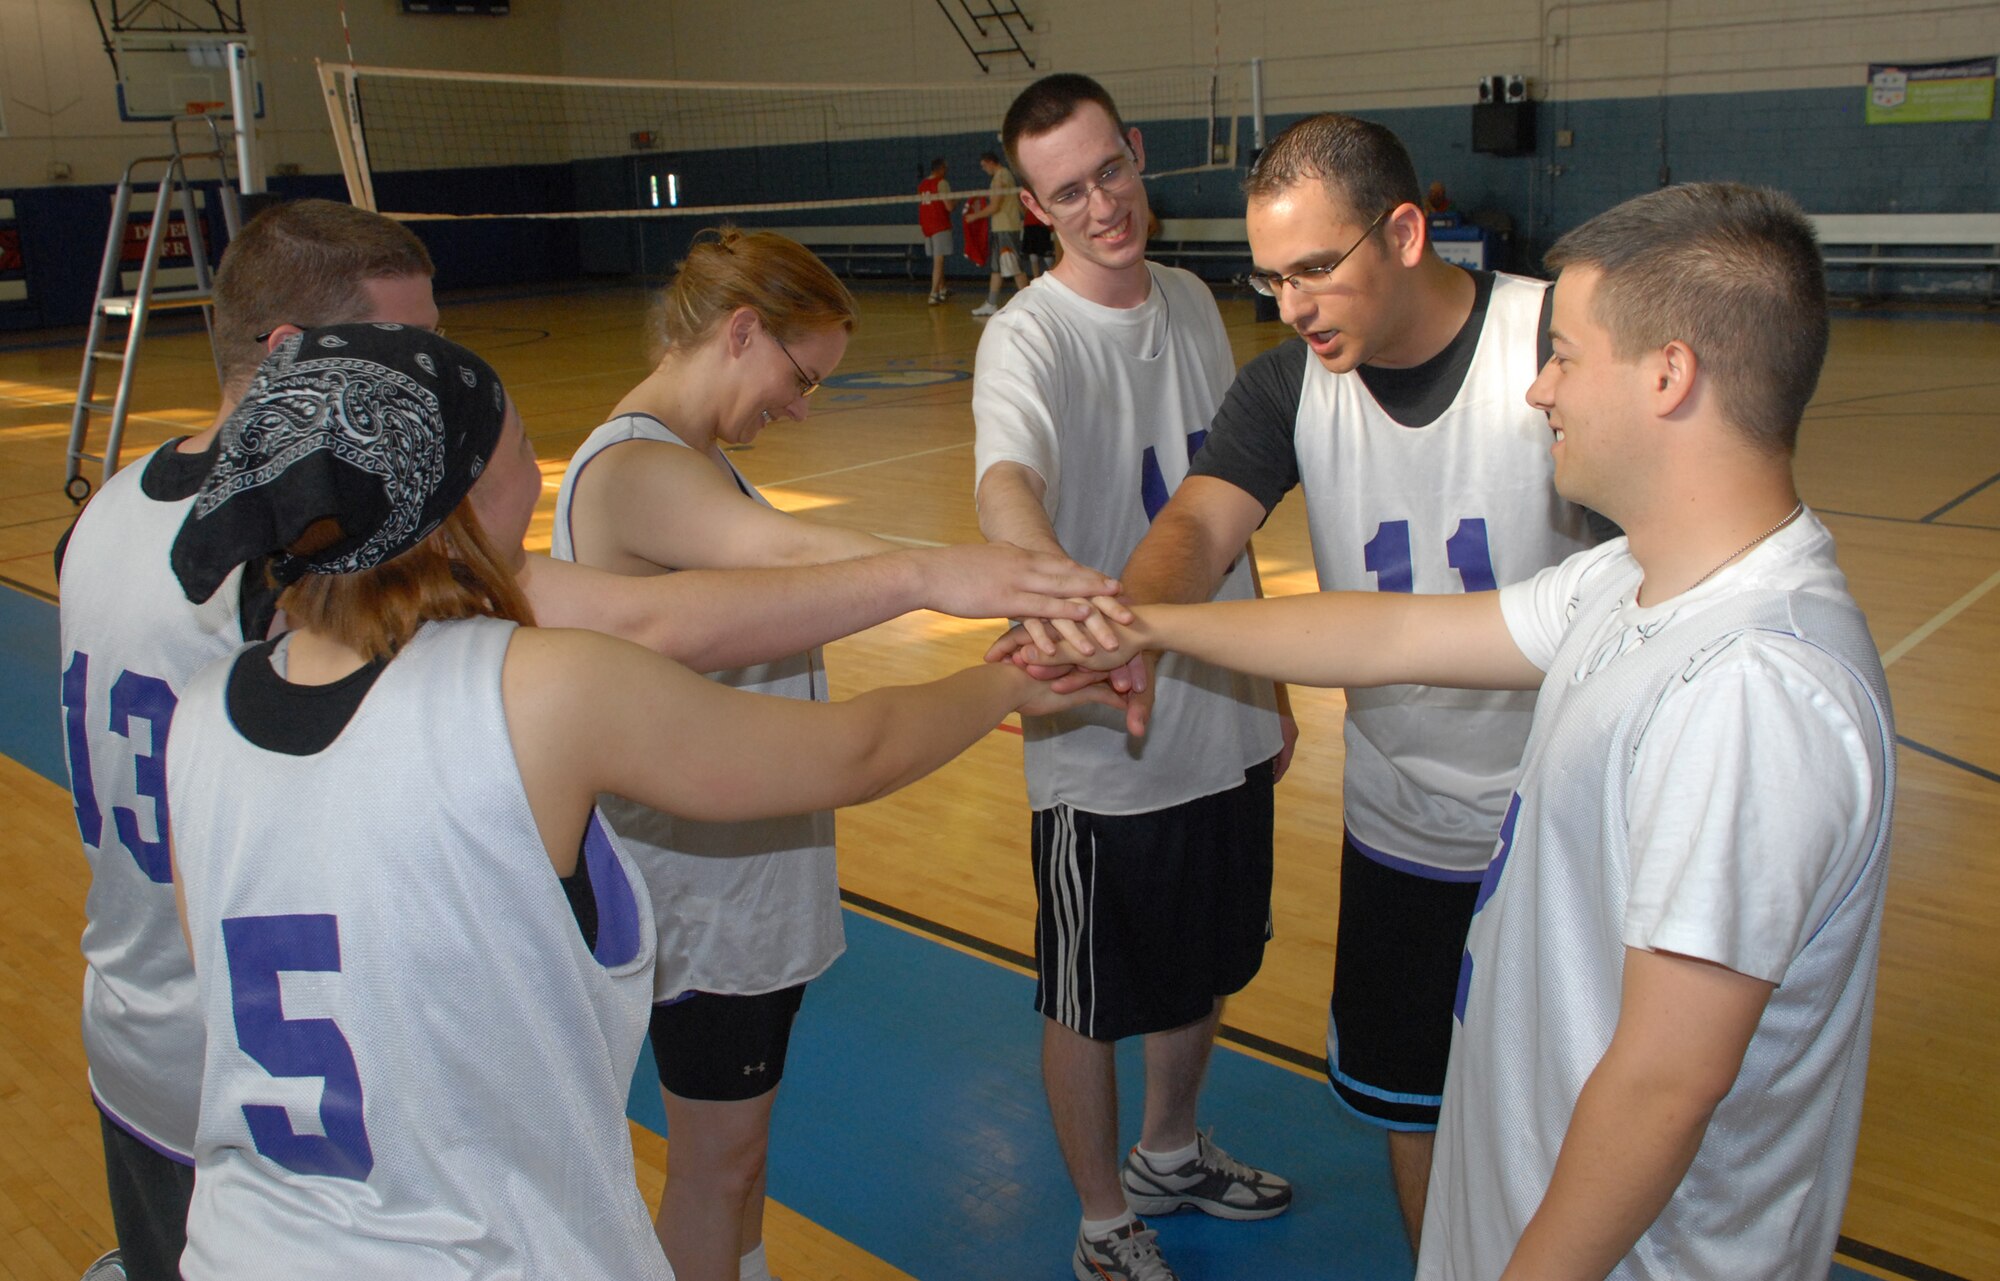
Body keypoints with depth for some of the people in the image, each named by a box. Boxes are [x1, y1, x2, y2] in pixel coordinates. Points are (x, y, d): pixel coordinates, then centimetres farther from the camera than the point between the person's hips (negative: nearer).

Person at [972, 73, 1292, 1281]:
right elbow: (1006, 480, -38)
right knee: (1091, 1005, 10)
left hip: (1226, 720, 7)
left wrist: (1270, 681, 16)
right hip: (1104, 745, -7)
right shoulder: (1031, 336, -16)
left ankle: (1171, 1152, 50)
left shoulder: (1194, 301, 5)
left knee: (1206, 968, 23)